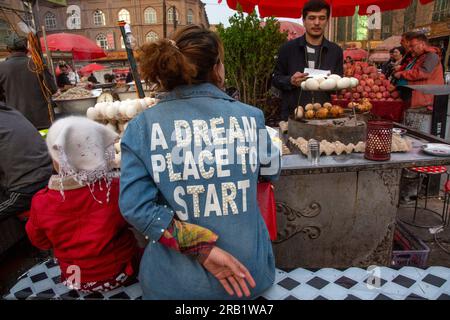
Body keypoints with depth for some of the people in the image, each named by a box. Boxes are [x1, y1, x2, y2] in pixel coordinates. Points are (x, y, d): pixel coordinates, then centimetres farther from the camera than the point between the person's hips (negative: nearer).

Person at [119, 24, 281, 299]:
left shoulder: (141, 127, -11)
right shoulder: (250, 116, -9)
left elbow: (136, 206, -18)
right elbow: (272, 170, 9)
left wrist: (201, 248, -17)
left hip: (174, 282, 0)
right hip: (249, 271, 1)